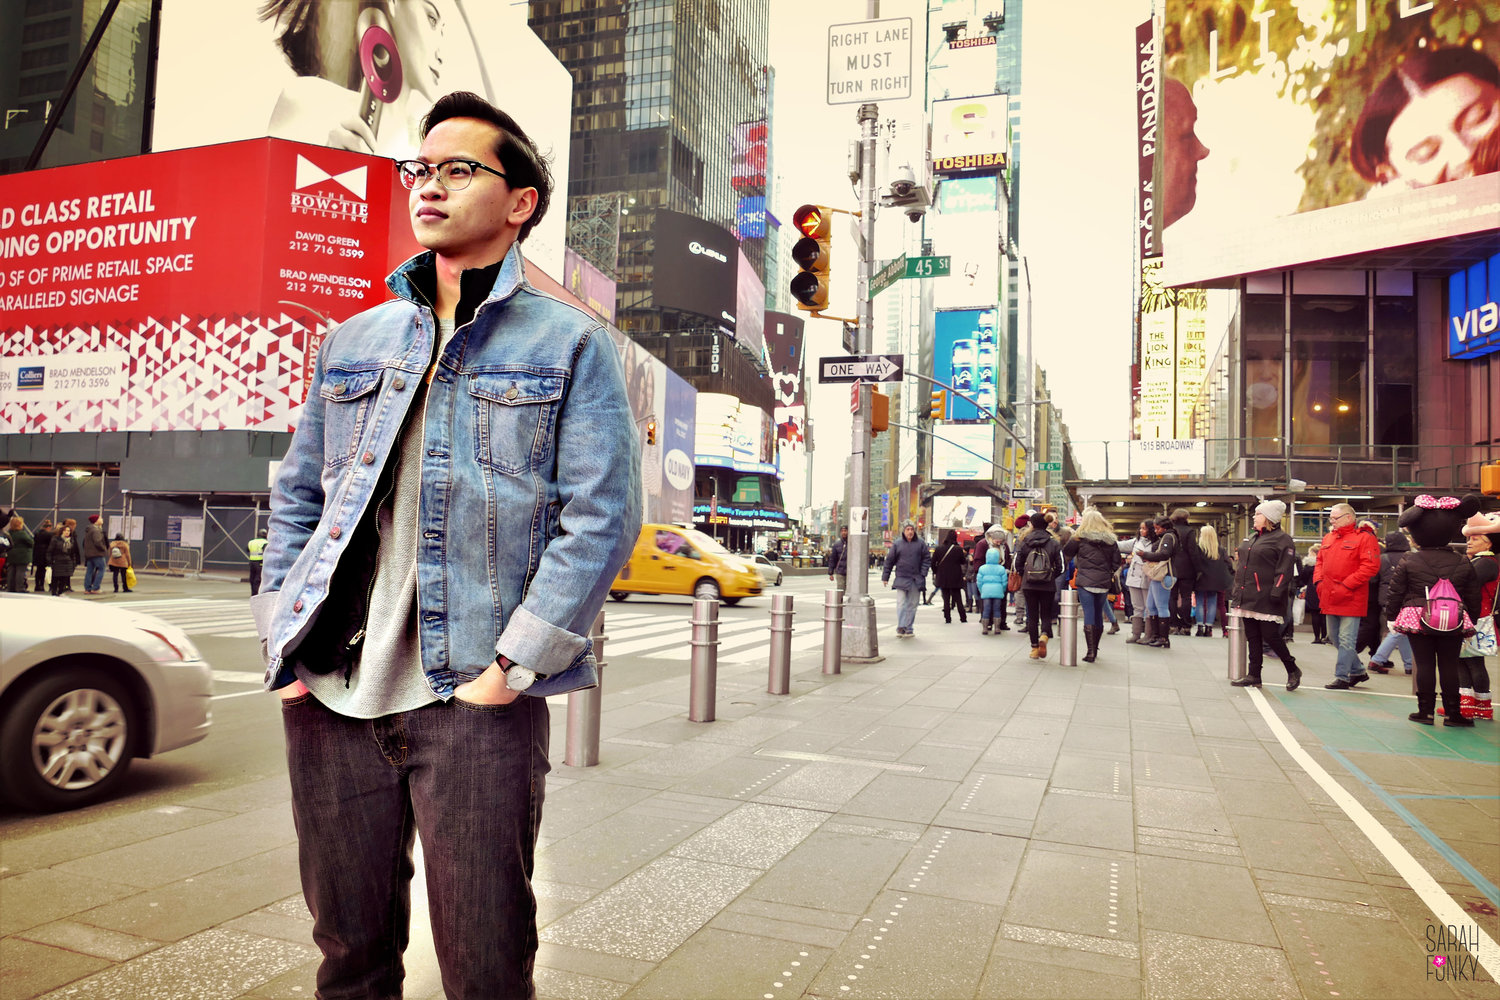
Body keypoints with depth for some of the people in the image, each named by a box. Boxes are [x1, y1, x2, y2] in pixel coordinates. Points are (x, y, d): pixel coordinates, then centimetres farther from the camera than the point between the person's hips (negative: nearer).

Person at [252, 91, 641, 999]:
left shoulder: (570, 344, 1)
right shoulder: (352, 343, 16)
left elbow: (602, 517, -7)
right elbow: (296, 498, 18)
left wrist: (515, 666, -13)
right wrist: (283, 642, 7)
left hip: (474, 696, -4)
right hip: (328, 693, 5)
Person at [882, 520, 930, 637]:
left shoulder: (920, 543, 3)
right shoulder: (897, 544, 0)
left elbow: (927, 558, 8)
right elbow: (889, 561, 4)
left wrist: (923, 573, -3)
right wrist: (885, 577, 2)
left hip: (916, 579, 2)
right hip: (901, 578, -2)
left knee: (912, 604, 7)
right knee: (901, 603, -9)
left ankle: (909, 628, 14)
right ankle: (901, 627, -10)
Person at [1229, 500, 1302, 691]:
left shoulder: (1282, 539, -7)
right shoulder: (1252, 538, 18)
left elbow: (1285, 570, -13)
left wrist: (1276, 593, -21)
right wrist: (1236, 590, 20)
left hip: (1266, 599, -8)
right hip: (1247, 597, 8)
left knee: (1271, 636, -5)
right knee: (1253, 637, 9)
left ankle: (1293, 671, 13)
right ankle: (1254, 676, 13)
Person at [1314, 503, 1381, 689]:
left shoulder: (1364, 538, -8)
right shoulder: (1328, 538, 14)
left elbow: (1371, 567, -16)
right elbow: (1320, 562, 22)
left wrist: (1346, 585, -19)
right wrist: (1319, 581, 5)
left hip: (1351, 599, -8)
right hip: (1330, 599, 8)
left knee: (1346, 639, -5)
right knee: (1334, 637, 15)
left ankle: (1342, 677, 1)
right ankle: (1358, 671, 30)